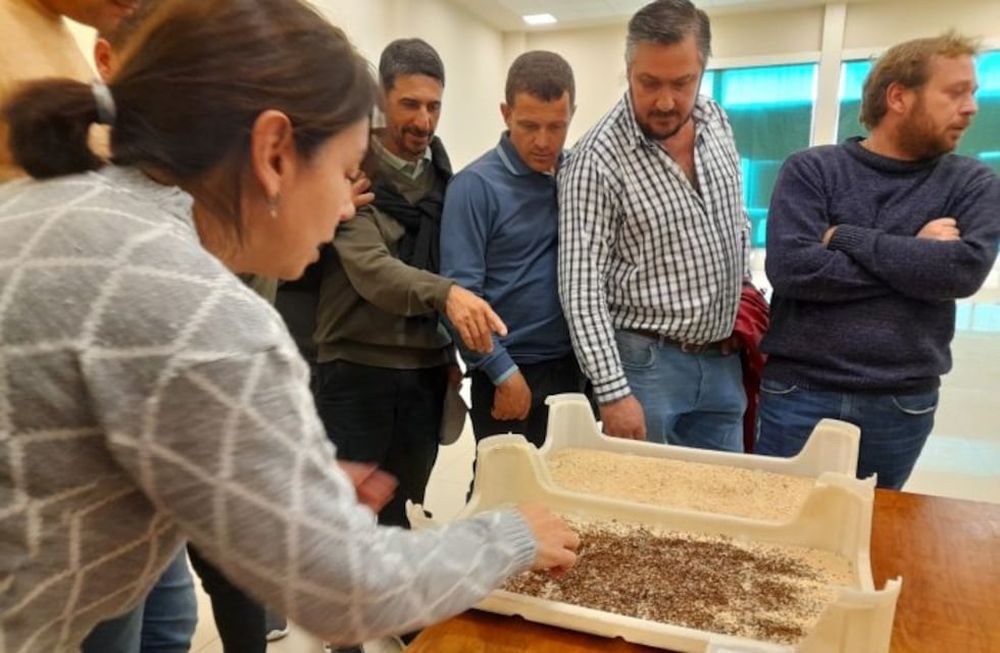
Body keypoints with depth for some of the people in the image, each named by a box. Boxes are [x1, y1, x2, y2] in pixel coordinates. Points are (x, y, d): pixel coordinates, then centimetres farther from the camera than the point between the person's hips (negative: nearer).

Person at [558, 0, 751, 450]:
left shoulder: (716, 123, 2)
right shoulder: (597, 160, -17)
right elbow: (582, 287, -19)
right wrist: (612, 392, -23)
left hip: (723, 361, 6)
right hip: (647, 363, -5)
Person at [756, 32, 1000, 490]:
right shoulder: (811, 170, -3)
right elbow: (790, 268, -18)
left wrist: (845, 237, -14)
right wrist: (916, 259, -12)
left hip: (903, 405, 2)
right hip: (798, 392, -1)